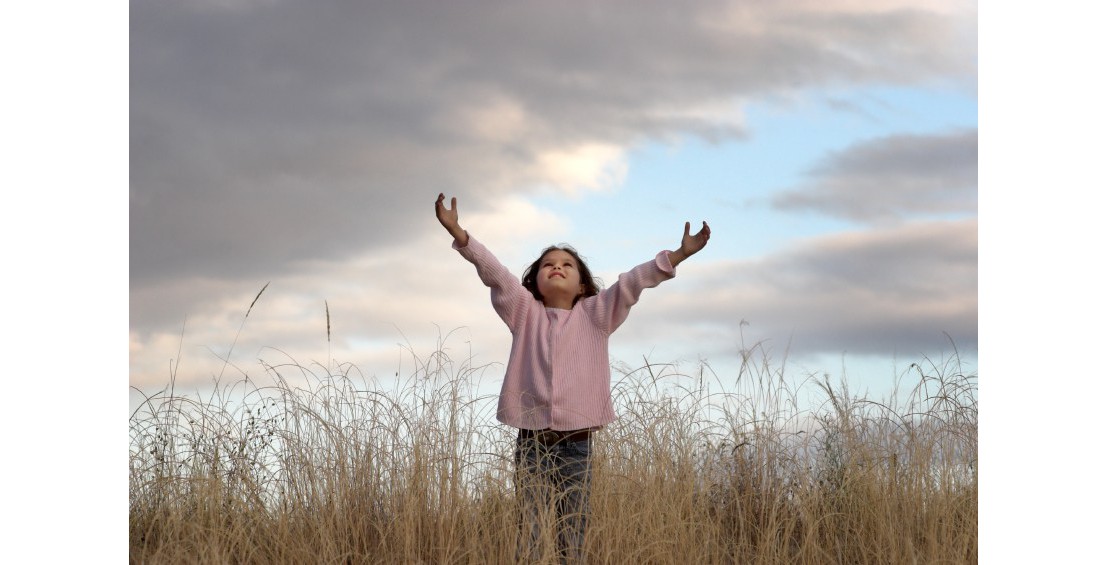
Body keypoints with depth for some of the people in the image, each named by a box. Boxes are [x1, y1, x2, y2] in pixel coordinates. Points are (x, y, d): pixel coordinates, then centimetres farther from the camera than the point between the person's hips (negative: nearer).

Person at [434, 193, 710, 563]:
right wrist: (459, 235, -15)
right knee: (530, 533, -3)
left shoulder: (595, 315, 9)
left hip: (576, 444, 0)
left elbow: (631, 283, -1)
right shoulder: (525, 313, 9)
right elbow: (494, 273, -2)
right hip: (532, 441, 0)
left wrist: (678, 255, -12)